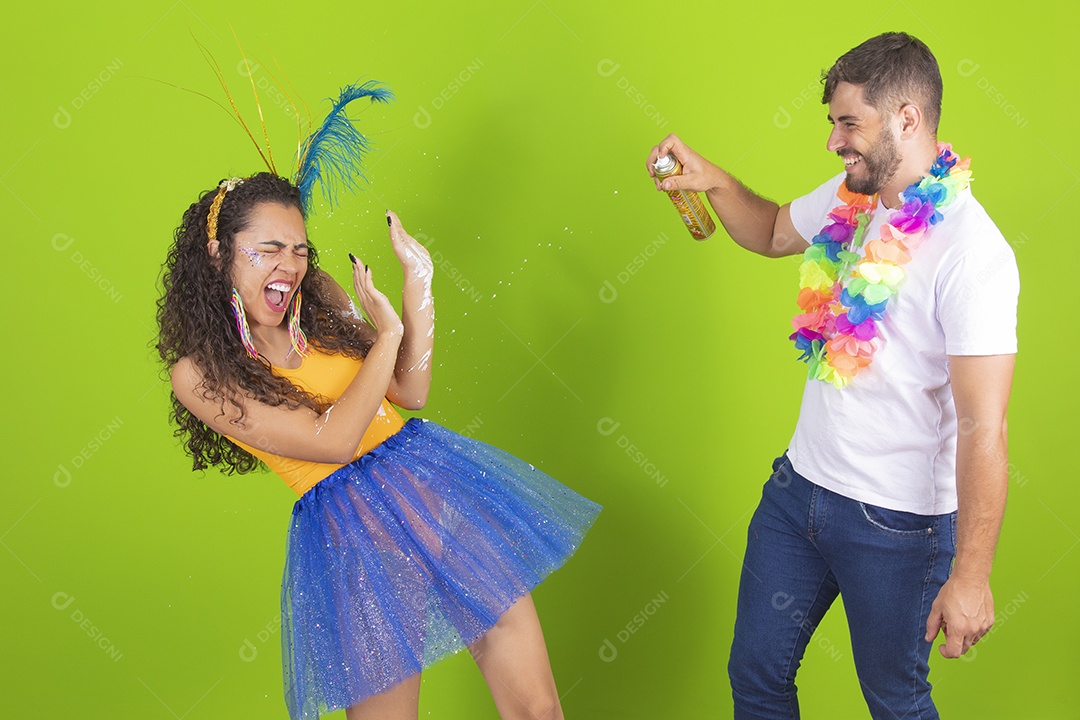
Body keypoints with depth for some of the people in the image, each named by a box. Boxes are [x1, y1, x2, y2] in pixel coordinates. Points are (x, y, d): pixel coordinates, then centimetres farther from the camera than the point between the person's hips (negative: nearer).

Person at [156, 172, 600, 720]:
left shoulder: (318, 296, 7)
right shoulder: (197, 373, -8)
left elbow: (410, 393, 5)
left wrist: (417, 284, -2)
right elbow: (334, 440, -15)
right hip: (353, 538, -4)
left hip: (436, 486, 4)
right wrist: (387, 334, -8)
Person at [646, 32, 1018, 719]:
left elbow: (984, 428, -25)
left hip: (899, 524, -7)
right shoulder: (847, 198, 1)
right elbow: (772, 232, 23)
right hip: (800, 487, 7)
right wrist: (711, 179, 3)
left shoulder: (970, 250, -23)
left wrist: (970, 576, -25)